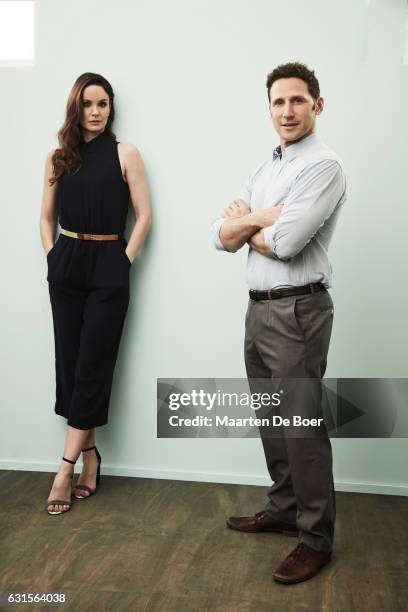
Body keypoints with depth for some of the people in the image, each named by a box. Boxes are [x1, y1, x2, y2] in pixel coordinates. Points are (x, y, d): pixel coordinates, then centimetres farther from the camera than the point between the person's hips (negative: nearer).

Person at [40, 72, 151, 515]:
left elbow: (143, 216, -4)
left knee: (92, 364, -3)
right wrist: (52, 257, 3)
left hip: (107, 266, -4)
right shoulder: (58, 158, 10)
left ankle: (67, 466, 4)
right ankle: (89, 455, 18)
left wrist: (124, 262, -8)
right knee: (69, 361, 4)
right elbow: (47, 217, 15)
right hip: (65, 264, 4)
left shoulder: (124, 154, 0)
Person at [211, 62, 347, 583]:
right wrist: (266, 218, -11)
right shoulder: (263, 170, 16)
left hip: (297, 311, -8)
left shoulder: (324, 166, -11)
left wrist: (243, 222, -3)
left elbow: (285, 243, -22)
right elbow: (221, 235, 7)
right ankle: (283, 510, 33)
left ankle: (316, 537, 13)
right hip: (258, 308, 9)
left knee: (301, 425, -2)